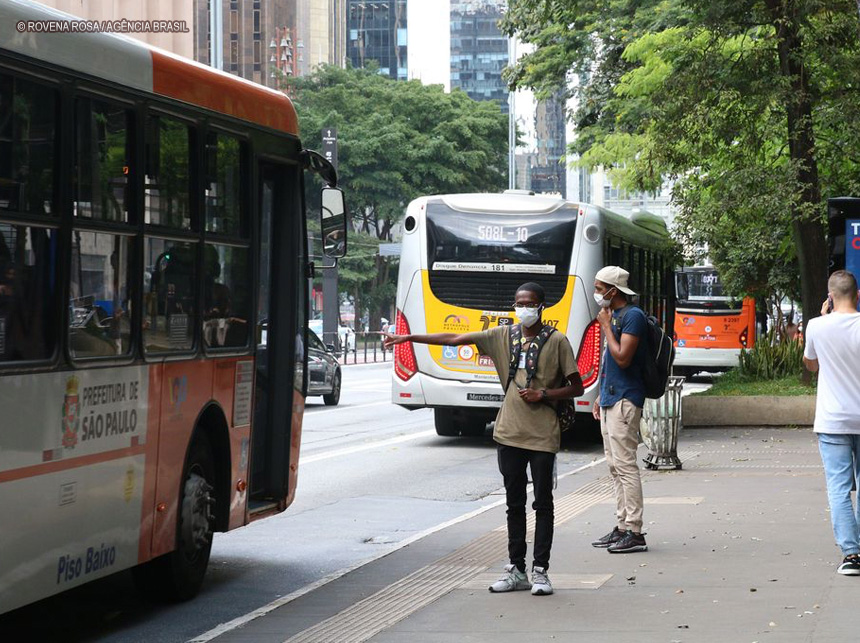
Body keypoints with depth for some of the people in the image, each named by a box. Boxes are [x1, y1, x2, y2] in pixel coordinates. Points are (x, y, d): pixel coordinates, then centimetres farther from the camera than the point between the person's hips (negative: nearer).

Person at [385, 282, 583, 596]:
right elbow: (454, 339, 7)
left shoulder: (557, 341, -2)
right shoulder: (503, 335, 7)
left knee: (543, 504, 0)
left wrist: (543, 395, -13)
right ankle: (516, 570, 14)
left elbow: (576, 387, 1)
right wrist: (408, 338, 3)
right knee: (515, 503, 8)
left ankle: (540, 571, 4)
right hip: (509, 432, 4)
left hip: (543, 436, -4)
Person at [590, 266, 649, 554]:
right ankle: (622, 527, 15)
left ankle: (634, 532, -11)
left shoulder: (632, 316, -13)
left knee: (625, 465, -11)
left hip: (624, 400, -10)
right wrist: (601, 395, 21)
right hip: (611, 399, 10)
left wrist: (606, 326, -12)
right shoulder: (613, 315, 17)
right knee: (615, 467, 11)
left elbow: (622, 358, -21)